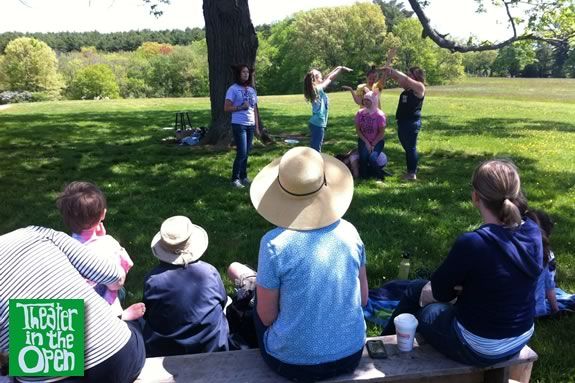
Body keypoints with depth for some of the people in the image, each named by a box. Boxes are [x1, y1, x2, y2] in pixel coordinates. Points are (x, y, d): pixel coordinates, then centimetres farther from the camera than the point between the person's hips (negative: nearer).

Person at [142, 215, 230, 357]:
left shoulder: (152, 279, -20)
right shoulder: (210, 272, -18)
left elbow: (146, 315, -4)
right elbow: (223, 302, 0)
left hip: (162, 352, 1)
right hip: (211, 347, 0)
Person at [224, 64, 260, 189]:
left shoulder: (252, 90, 12)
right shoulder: (233, 89, -6)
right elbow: (226, 108, -8)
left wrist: (257, 126, 12)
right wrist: (241, 107, -17)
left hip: (250, 125, 6)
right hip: (239, 125, -6)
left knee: (246, 153, 9)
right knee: (241, 153, -7)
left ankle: (243, 177, 20)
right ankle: (235, 179, 4)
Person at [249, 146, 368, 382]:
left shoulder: (274, 243, -23)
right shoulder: (349, 231, -10)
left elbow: (267, 316, -12)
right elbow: (363, 299, 1)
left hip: (294, 363, -4)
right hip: (351, 355, 4)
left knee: (256, 304, 22)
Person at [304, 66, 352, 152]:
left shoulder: (316, 89, 8)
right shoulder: (318, 89, -13)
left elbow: (327, 78, 15)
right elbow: (330, 79, -5)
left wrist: (337, 68, 15)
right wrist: (341, 68, 5)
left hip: (315, 123, 9)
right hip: (318, 124, -9)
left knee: (315, 146, 15)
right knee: (316, 147, -5)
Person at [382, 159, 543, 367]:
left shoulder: (472, 243, -32)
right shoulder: (533, 231, -10)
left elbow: (439, 290, -14)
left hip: (479, 349, -6)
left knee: (416, 291, 19)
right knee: (422, 289, 24)